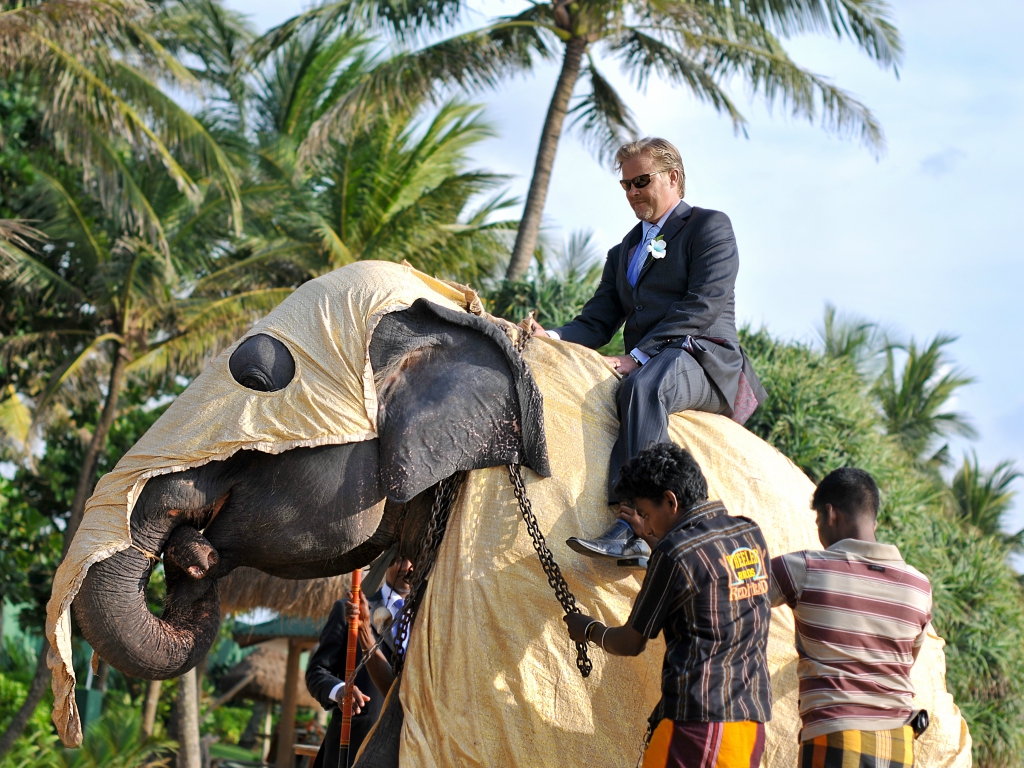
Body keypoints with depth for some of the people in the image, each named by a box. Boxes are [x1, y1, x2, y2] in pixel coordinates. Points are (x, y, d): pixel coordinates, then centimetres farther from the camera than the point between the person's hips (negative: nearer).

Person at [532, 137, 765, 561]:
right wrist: (553, 337, -5)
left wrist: (639, 355, -15)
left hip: (703, 358, -7)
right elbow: (596, 323, 19)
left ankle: (633, 527, -51)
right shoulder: (622, 252, 30)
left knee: (643, 386, -39)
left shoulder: (709, 226, 7)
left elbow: (704, 306, -7)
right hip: (642, 366, 8)